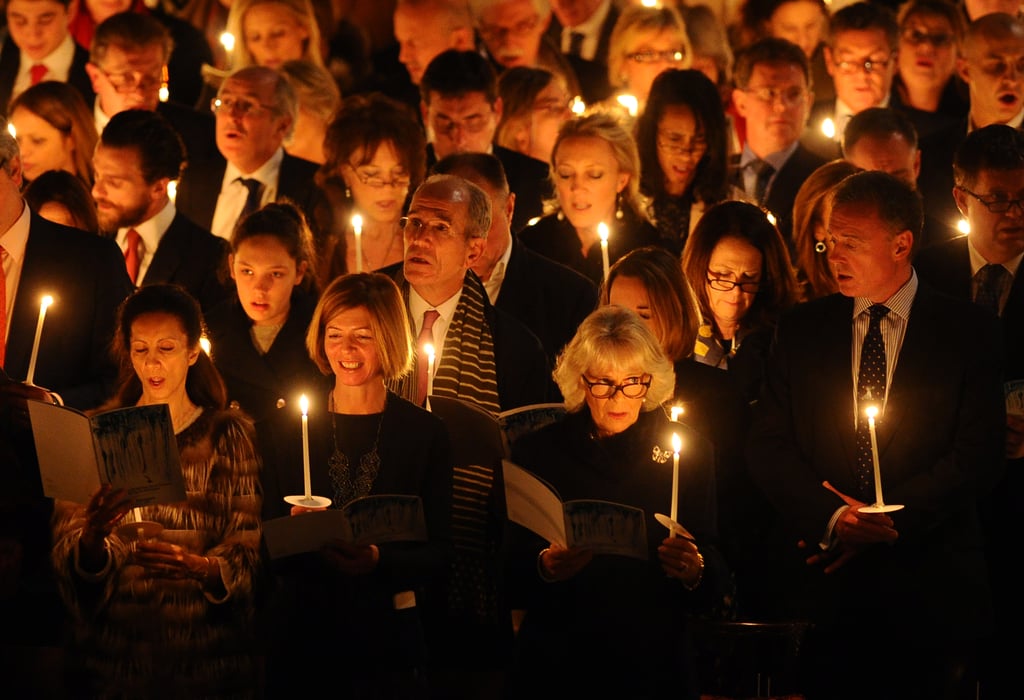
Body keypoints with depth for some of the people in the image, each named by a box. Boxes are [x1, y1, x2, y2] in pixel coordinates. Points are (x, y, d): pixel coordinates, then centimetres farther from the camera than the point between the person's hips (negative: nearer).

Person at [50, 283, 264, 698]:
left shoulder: (229, 434, 5)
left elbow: (250, 550, -3)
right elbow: (65, 557, 0)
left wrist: (199, 567, -24)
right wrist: (91, 539, -23)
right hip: (114, 651, 0)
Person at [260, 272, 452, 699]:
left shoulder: (426, 433, 0)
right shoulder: (290, 426, 3)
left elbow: (438, 552, -3)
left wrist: (379, 561, -22)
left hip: (387, 632, -1)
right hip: (301, 628, 1)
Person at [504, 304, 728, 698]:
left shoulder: (688, 448, 2)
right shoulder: (537, 451, 0)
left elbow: (715, 572, 0)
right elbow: (512, 570, -2)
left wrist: (695, 571, -23)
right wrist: (545, 567, -24)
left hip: (656, 663, 1)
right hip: (559, 663, -1)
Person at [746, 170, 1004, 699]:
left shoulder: (967, 331, 2)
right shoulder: (802, 329, 9)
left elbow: (978, 455, -5)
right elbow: (767, 446, 3)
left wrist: (889, 521, -12)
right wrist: (832, 518, -13)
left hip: (931, 589, -1)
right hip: (823, 586, 1)